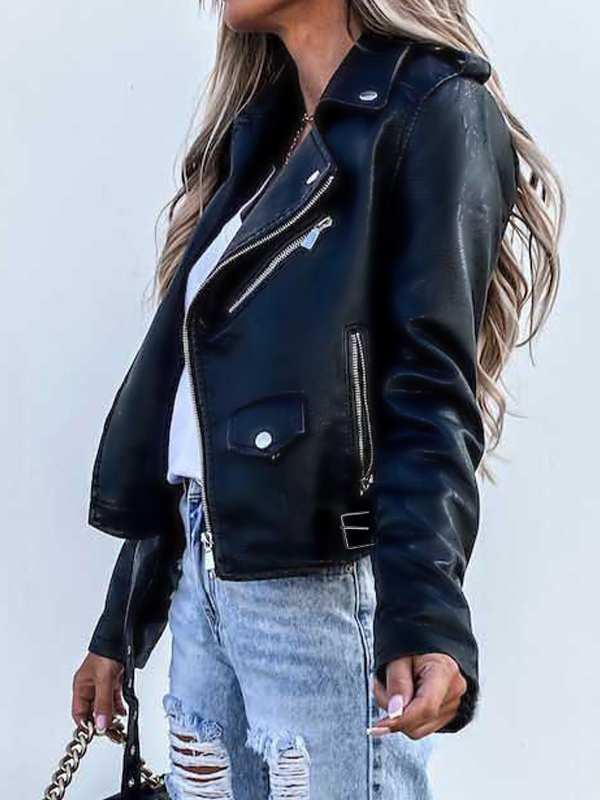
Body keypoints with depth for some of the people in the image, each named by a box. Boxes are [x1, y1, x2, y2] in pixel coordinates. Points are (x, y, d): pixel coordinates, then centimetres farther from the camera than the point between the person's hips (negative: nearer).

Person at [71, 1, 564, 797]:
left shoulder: (432, 110, -4)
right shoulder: (262, 134, 17)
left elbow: (431, 388, -15)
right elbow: (182, 382, 15)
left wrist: (423, 608, -29)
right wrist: (121, 625, 15)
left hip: (323, 584, -7)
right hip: (202, 574, 7)